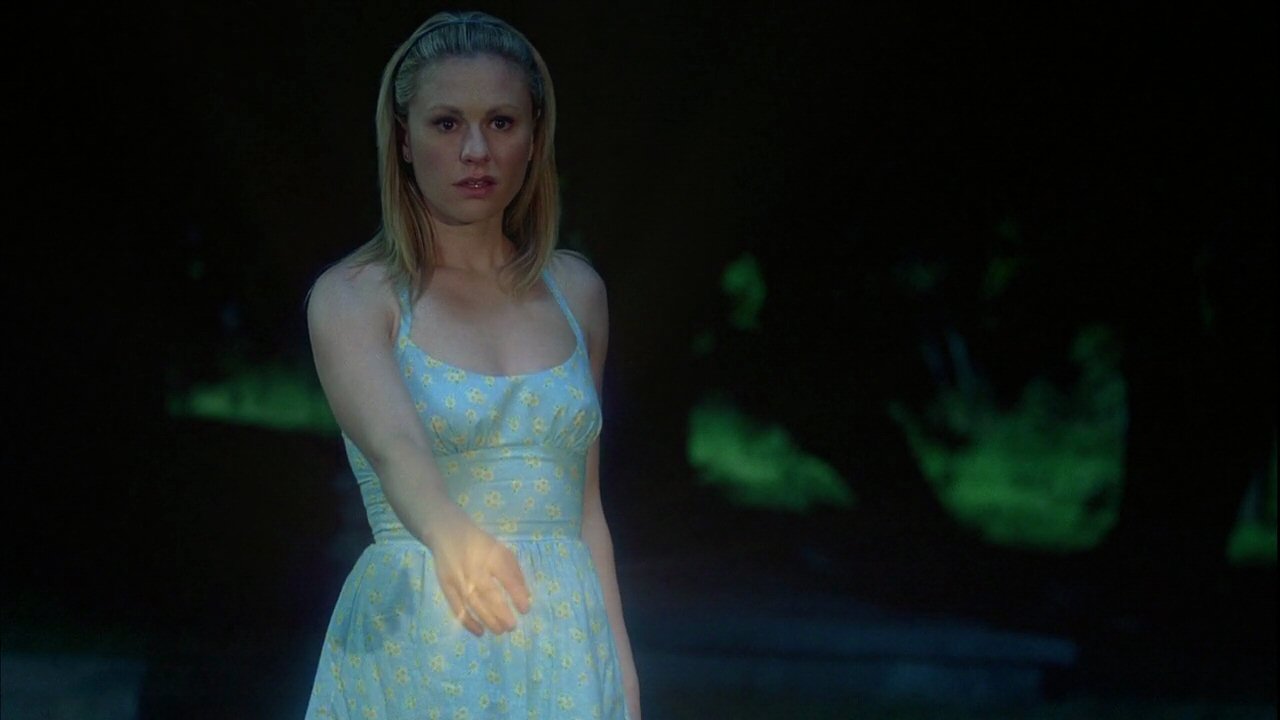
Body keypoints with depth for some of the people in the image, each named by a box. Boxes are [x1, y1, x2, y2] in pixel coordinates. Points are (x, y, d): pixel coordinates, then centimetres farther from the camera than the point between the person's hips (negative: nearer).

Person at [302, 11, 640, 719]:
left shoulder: (575, 292, 10)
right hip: (414, 655, -3)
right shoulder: (353, 296, -5)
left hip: (563, 655, 4)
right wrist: (451, 535, -43)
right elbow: (393, 443, -24)